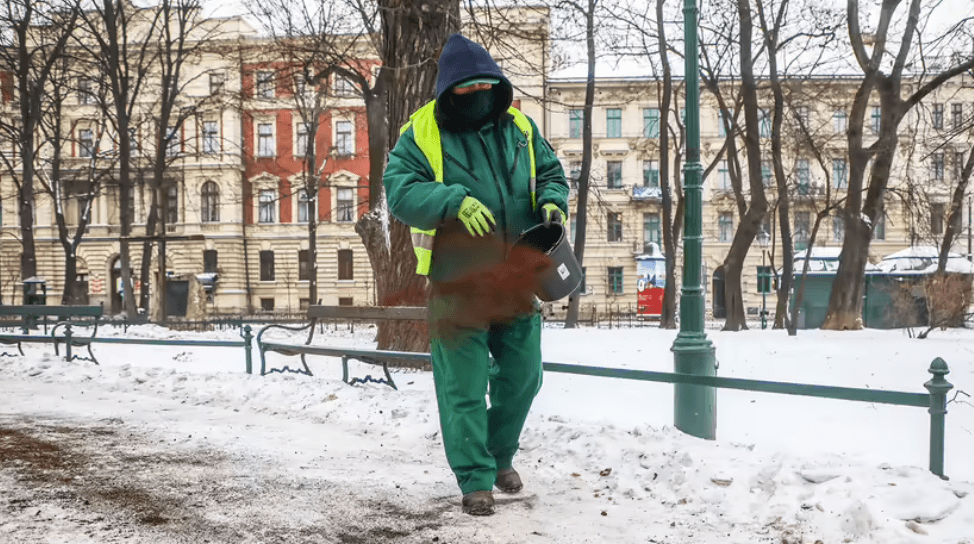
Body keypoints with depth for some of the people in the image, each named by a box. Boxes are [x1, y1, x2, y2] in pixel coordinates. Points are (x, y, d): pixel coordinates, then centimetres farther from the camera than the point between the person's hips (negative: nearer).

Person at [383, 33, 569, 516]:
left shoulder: (519, 127, 7)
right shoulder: (421, 133, -6)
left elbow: (550, 172, 17)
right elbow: (399, 190, -15)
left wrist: (552, 202, -6)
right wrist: (455, 201, -29)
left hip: (516, 281, 5)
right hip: (457, 285, -4)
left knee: (522, 376, 15)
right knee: (464, 386, 1)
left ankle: (500, 456, 38)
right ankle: (475, 480, 15)